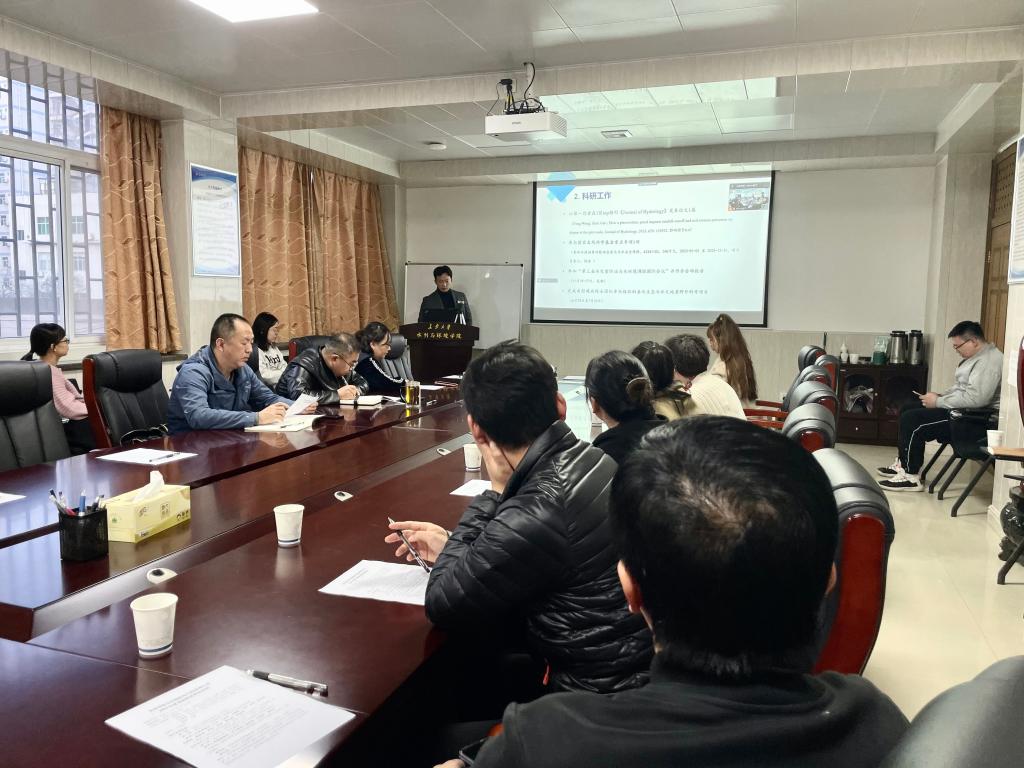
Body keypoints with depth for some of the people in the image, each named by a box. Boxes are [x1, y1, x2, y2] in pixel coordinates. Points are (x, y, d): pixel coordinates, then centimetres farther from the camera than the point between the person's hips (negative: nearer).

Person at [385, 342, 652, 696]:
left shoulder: (539, 513, -30)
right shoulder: (592, 459, -4)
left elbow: (442, 604, -15)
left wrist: (495, 490, -14)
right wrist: (455, 547, 7)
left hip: (598, 696, -7)